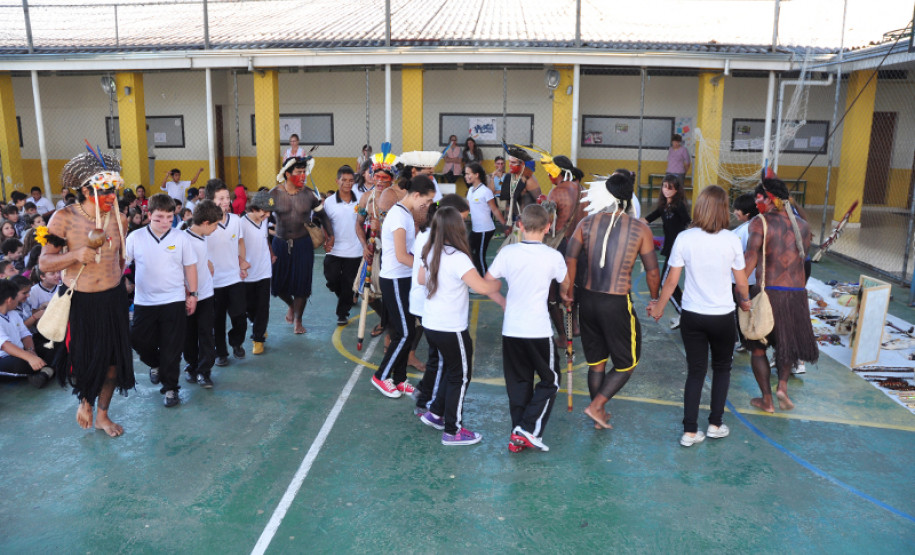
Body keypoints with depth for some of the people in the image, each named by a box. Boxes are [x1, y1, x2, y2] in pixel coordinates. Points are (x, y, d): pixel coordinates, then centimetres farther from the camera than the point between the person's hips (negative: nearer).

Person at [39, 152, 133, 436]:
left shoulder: (119, 218, -1)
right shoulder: (64, 218, -13)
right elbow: (44, 263, -13)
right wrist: (75, 255, -29)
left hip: (112, 298, 3)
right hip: (79, 301, -3)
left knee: (113, 359, 8)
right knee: (82, 360, 6)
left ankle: (103, 414, 29)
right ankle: (85, 400, 39)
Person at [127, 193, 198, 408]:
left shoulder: (180, 238, -3)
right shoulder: (136, 238, -3)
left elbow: (190, 266, 3)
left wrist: (192, 294, 3)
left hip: (174, 301, -1)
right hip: (144, 301, 2)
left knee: (172, 348, 3)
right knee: (139, 341, 9)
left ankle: (170, 388, 17)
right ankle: (155, 364, 41)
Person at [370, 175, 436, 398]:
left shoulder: (406, 213, 12)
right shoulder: (399, 216, -19)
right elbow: (402, 256, -23)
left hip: (402, 279, 10)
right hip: (394, 281, -10)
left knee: (408, 331, 12)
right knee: (404, 333, -3)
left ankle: (399, 379, 22)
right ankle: (381, 376, 12)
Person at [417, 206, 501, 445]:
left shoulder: (430, 253, 3)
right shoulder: (457, 258, -21)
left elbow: (422, 279, 18)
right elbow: (481, 286, -26)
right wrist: (499, 283, -7)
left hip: (430, 324, 8)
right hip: (451, 329, -8)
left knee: (450, 369, 26)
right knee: (460, 376, 8)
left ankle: (435, 413, 32)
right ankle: (452, 431, 17)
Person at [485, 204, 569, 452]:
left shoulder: (507, 252, -5)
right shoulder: (553, 256, -8)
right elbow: (566, 285, 10)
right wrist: (565, 298, 32)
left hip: (511, 329, 3)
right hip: (539, 330, -3)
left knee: (518, 381, 14)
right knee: (550, 380, 14)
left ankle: (518, 437, 19)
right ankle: (530, 429, 2)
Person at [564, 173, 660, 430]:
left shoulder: (588, 222, 0)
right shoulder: (640, 229, -5)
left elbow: (570, 257, -7)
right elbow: (652, 273, -2)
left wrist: (567, 289, 6)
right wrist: (655, 300, 14)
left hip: (587, 299, 4)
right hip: (617, 303, -4)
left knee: (596, 362, 19)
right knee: (626, 364, 16)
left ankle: (600, 416, 31)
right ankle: (596, 406, 6)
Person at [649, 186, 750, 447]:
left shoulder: (684, 238, -10)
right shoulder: (732, 240, -10)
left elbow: (672, 280, -5)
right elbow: (741, 282, -1)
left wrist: (659, 307, 11)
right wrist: (745, 301, 21)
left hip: (692, 315, 1)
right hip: (722, 316, -1)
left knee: (695, 371, 12)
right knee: (722, 368, 21)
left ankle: (690, 431, 13)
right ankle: (715, 424, 25)